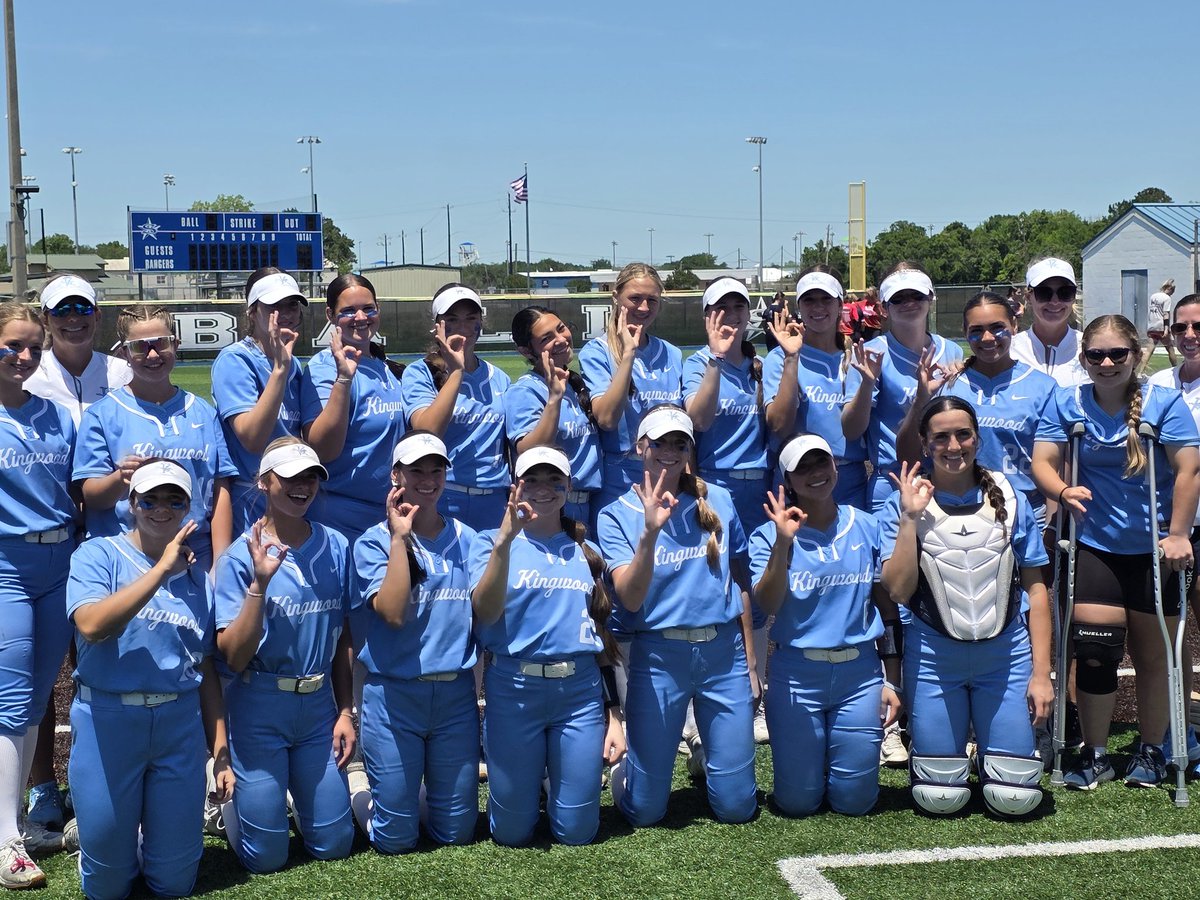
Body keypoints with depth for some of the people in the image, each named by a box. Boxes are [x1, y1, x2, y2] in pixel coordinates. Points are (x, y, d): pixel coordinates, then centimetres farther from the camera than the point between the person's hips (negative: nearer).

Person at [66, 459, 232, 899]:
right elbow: (91, 625, -22)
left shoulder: (197, 579, 9)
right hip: (107, 720, -3)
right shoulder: (98, 555, -2)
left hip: (180, 725, 3)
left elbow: (206, 672, 12)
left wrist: (221, 751, 9)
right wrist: (161, 569, -21)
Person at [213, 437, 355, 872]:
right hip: (260, 708, -3)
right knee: (266, 856, 3)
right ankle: (232, 802, 32)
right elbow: (234, 656, -16)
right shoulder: (242, 556, -11)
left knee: (333, 844, 7)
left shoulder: (336, 547, 0)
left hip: (319, 705, 4)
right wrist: (260, 582, -25)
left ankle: (300, 796, 36)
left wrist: (345, 711, 8)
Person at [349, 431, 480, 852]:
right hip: (394, 694, -3)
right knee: (396, 838, 3)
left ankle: (417, 795, 40)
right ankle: (357, 800, 33)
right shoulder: (375, 542, -3)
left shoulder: (466, 539, 7)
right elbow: (393, 613, -18)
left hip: (456, 693, 4)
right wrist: (400, 537, -17)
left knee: (457, 832, 11)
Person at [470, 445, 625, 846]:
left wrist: (614, 715, 10)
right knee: (513, 832, 6)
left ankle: (555, 776, 36)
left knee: (577, 831, 6)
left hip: (581, 691, 2)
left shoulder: (586, 551, 12)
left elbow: (603, 634, 14)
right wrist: (504, 541, -28)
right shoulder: (491, 540, 2)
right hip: (514, 690, -2)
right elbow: (486, 613, -16)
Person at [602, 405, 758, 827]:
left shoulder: (718, 501, 5)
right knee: (645, 811, 3)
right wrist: (650, 532, -28)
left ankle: (707, 760, 36)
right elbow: (631, 599, -14)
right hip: (658, 656, -2)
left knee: (737, 807, 4)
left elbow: (740, 584, 12)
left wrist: (751, 662, 12)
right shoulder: (618, 515, -2)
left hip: (724, 652, 2)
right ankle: (627, 770, 36)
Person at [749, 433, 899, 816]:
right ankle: (808, 760, 35)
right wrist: (783, 544, -27)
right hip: (797, 674, -1)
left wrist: (893, 680, 5)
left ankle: (847, 758, 36)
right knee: (797, 802, 3)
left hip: (860, 672, 2)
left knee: (854, 800, 4)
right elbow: (768, 604, -15)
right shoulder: (770, 534, -2)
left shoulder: (867, 527, 4)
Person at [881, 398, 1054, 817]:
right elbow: (898, 590, -12)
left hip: (1005, 655, 1)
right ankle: (942, 748, 34)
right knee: (940, 798, 2)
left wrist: (1041, 673, -1)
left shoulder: (1009, 500, 1)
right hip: (934, 659, -1)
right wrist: (910, 518, -16)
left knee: (1017, 798, -1)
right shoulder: (903, 505, -3)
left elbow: (1036, 588, 3)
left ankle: (991, 757, 31)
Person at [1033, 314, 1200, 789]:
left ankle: (1151, 751, 25)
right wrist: (1063, 491, -25)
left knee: (1152, 654, 9)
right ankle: (1094, 754, 13)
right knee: (1093, 651, -4)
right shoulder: (1067, 403, -2)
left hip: (1154, 548, -1)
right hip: (1096, 546, 1)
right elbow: (1043, 460, -4)